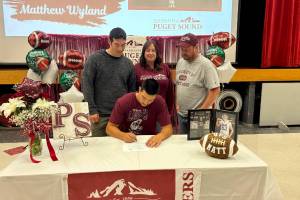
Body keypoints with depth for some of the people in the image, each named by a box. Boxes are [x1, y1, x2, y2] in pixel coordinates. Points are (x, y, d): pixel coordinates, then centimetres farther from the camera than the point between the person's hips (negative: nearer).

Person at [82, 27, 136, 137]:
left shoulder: (128, 63, 8)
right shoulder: (95, 59, -4)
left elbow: (132, 89, 11)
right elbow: (87, 85, -6)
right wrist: (92, 110, -10)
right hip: (101, 114, -3)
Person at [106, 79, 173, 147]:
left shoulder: (160, 102, -13)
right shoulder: (123, 101, -15)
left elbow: (168, 127, -10)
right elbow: (109, 127, -10)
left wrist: (160, 136, -31)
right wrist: (123, 135, -28)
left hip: (149, 141, 1)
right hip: (126, 143, 0)